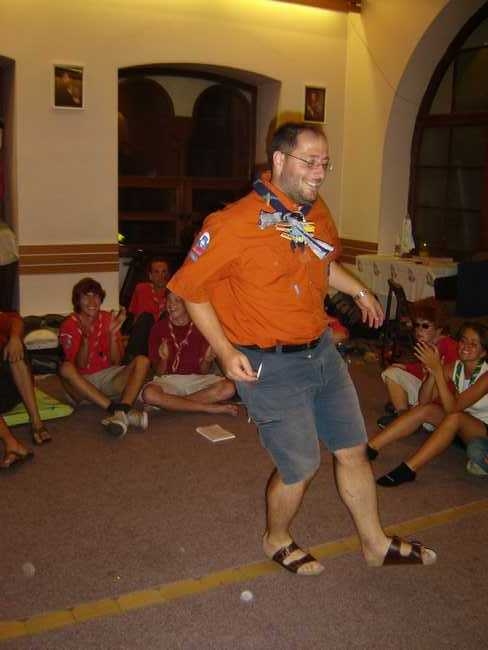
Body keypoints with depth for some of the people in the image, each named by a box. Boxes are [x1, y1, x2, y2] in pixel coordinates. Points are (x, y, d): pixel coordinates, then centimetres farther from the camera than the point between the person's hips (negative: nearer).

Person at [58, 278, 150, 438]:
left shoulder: (108, 319, 2)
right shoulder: (69, 325, -7)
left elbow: (116, 361, -3)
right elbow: (79, 366, -13)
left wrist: (112, 334, -19)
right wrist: (85, 340, -30)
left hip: (109, 376, 3)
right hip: (84, 384, -3)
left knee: (142, 361, -19)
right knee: (65, 368, -34)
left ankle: (121, 412, -44)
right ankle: (123, 411, -43)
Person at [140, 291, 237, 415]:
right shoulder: (159, 328, 2)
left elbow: (203, 372, 3)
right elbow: (159, 373, 0)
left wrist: (207, 360, -19)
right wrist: (163, 359, -21)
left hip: (196, 379, 1)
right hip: (168, 379, -1)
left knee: (229, 387, -28)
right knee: (149, 393, -36)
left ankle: (166, 404, -21)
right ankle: (209, 408, -25)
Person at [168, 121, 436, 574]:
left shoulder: (317, 212, 4)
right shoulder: (234, 224, -20)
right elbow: (190, 287, -13)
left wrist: (358, 291, 17)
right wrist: (225, 351, -18)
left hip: (321, 351, 7)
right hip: (269, 366, -7)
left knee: (352, 450, 16)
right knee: (301, 467, 4)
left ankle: (375, 543, 37)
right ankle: (276, 540, 35)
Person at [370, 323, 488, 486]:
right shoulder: (454, 367, -7)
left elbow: (452, 408, -33)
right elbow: (423, 401, -14)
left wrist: (438, 370, -39)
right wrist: (432, 372, -31)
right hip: (460, 429, 6)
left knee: (455, 418, -34)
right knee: (426, 409, -17)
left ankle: (408, 470, -38)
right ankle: (371, 447, -18)